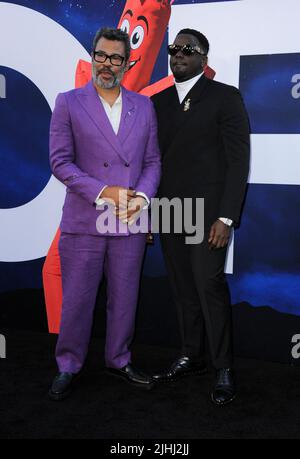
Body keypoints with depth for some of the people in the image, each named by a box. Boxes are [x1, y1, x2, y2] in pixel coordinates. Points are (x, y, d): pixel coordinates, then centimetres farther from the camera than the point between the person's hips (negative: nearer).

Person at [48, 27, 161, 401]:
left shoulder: (143, 106, 10)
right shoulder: (69, 103, 1)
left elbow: (152, 161, 9)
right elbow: (60, 160, -6)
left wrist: (142, 196, -9)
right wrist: (102, 192, -15)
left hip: (130, 223, 3)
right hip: (83, 222, -2)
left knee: (124, 298, 12)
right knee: (76, 299, 5)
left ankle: (118, 359, 31)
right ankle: (68, 366, 23)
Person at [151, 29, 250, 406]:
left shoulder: (225, 97, -2)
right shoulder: (158, 102, 13)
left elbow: (238, 160, -7)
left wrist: (226, 218, -14)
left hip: (207, 213, -5)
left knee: (210, 287, -5)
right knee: (183, 290, 11)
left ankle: (224, 369, 8)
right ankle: (190, 357, 24)